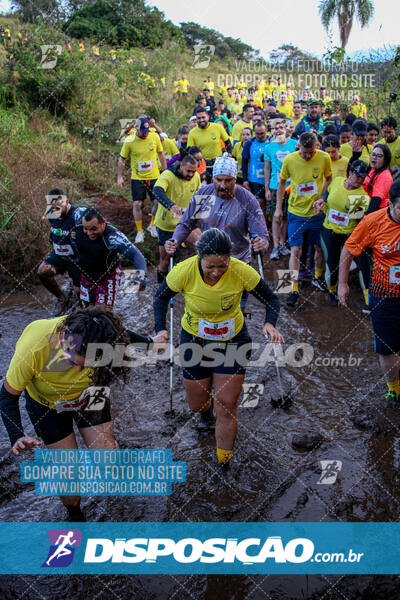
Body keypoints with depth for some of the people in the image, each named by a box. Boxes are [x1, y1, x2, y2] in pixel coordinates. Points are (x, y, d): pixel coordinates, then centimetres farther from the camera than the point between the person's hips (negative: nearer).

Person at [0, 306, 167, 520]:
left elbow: (120, 334, -7)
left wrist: (148, 342, 12)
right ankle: (74, 514, 32)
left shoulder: (100, 334, -34)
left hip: (88, 395, 2)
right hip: (47, 404, -2)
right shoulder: (31, 350, -40)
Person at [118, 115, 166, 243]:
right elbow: (122, 159, 0)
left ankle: (152, 225, 29)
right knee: (137, 204, -5)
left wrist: (165, 170, 11)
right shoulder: (129, 141, -12)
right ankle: (139, 232, 10)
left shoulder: (155, 136, -6)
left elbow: (161, 153, 9)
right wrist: (120, 177, -1)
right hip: (137, 178, -2)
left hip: (154, 176, 2)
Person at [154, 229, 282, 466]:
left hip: (232, 340, -1)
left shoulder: (242, 272, -25)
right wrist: (161, 328, -20)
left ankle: (224, 462, 20)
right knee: (197, 404, 12)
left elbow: (271, 299, -10)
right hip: (194, 339, 1)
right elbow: (161, 297, -4)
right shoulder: (184, 271, -24)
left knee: (227, 406, -2)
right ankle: (205, 408, 52)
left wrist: (270, 324, -30)